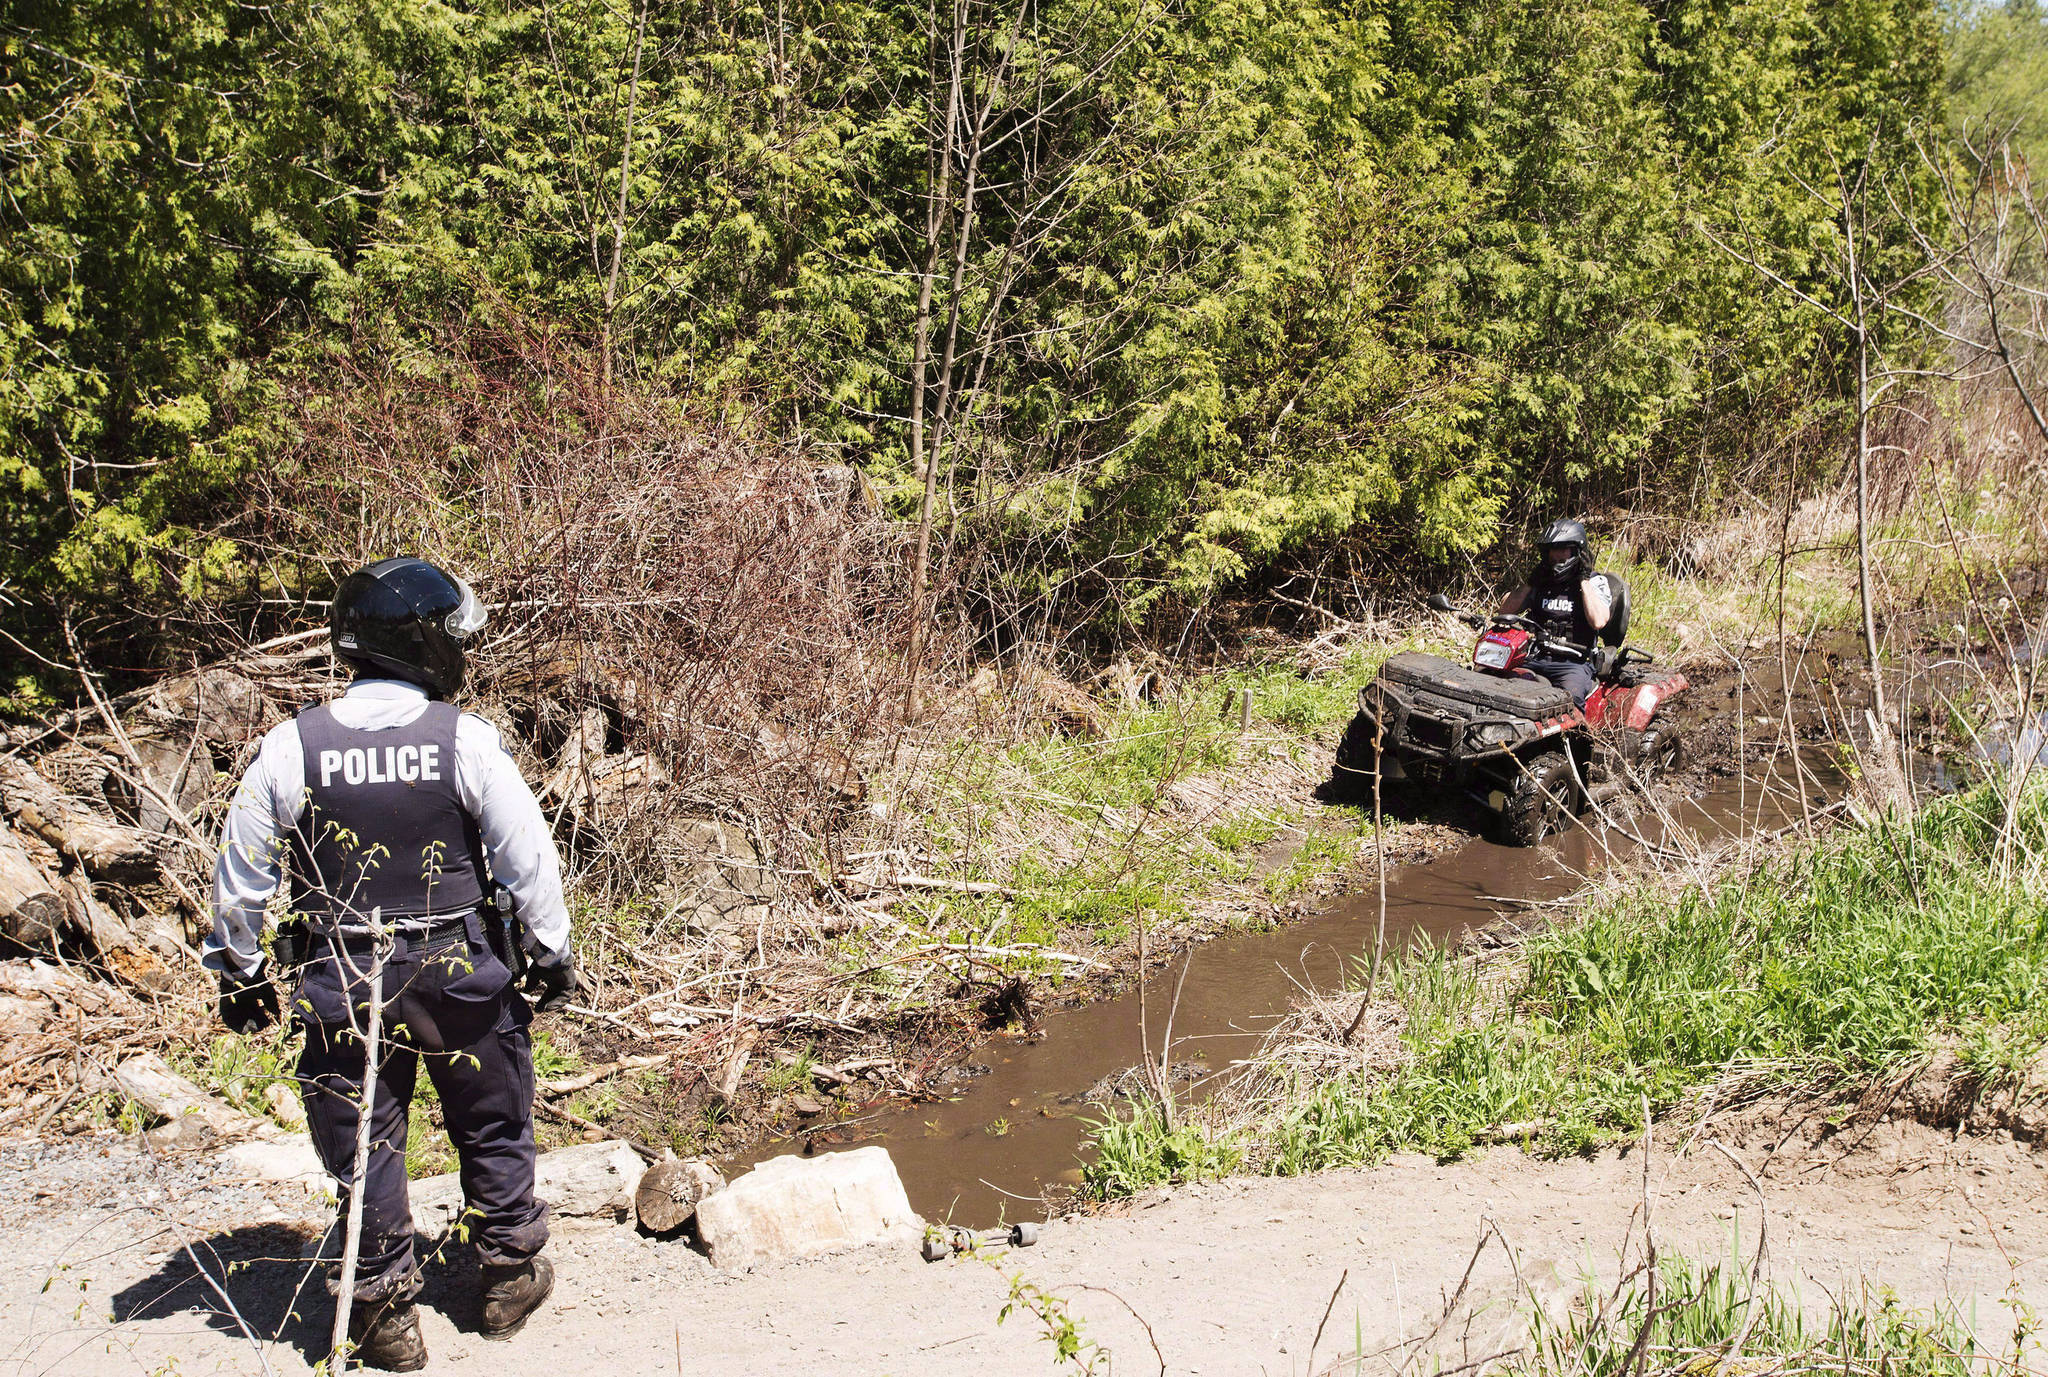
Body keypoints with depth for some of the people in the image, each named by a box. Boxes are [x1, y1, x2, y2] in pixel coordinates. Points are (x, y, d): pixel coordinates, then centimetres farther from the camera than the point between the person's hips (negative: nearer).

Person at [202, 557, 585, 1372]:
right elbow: (529, 857, -9)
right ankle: (510, 1278, 32)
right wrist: (552, 954, 5)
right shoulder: (465, 741, -13)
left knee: (361, 1143, 13)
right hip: (462, 971, -1)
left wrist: (241, 976, 14)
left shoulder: (290, 748, -7)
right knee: (492, 1127, 18)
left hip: (343, 985, 1)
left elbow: (242, 876, 0)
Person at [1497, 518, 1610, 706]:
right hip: (1533, 658, 4)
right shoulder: (1542, 582, 19)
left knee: (1568, 698, -36)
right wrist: (1531, 582, 4)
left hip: (1573, 663, -4)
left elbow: (1598, 621, -13)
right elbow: (1505, 611, 12)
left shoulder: (1596, 583, 6)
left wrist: (1584, 581, -7)